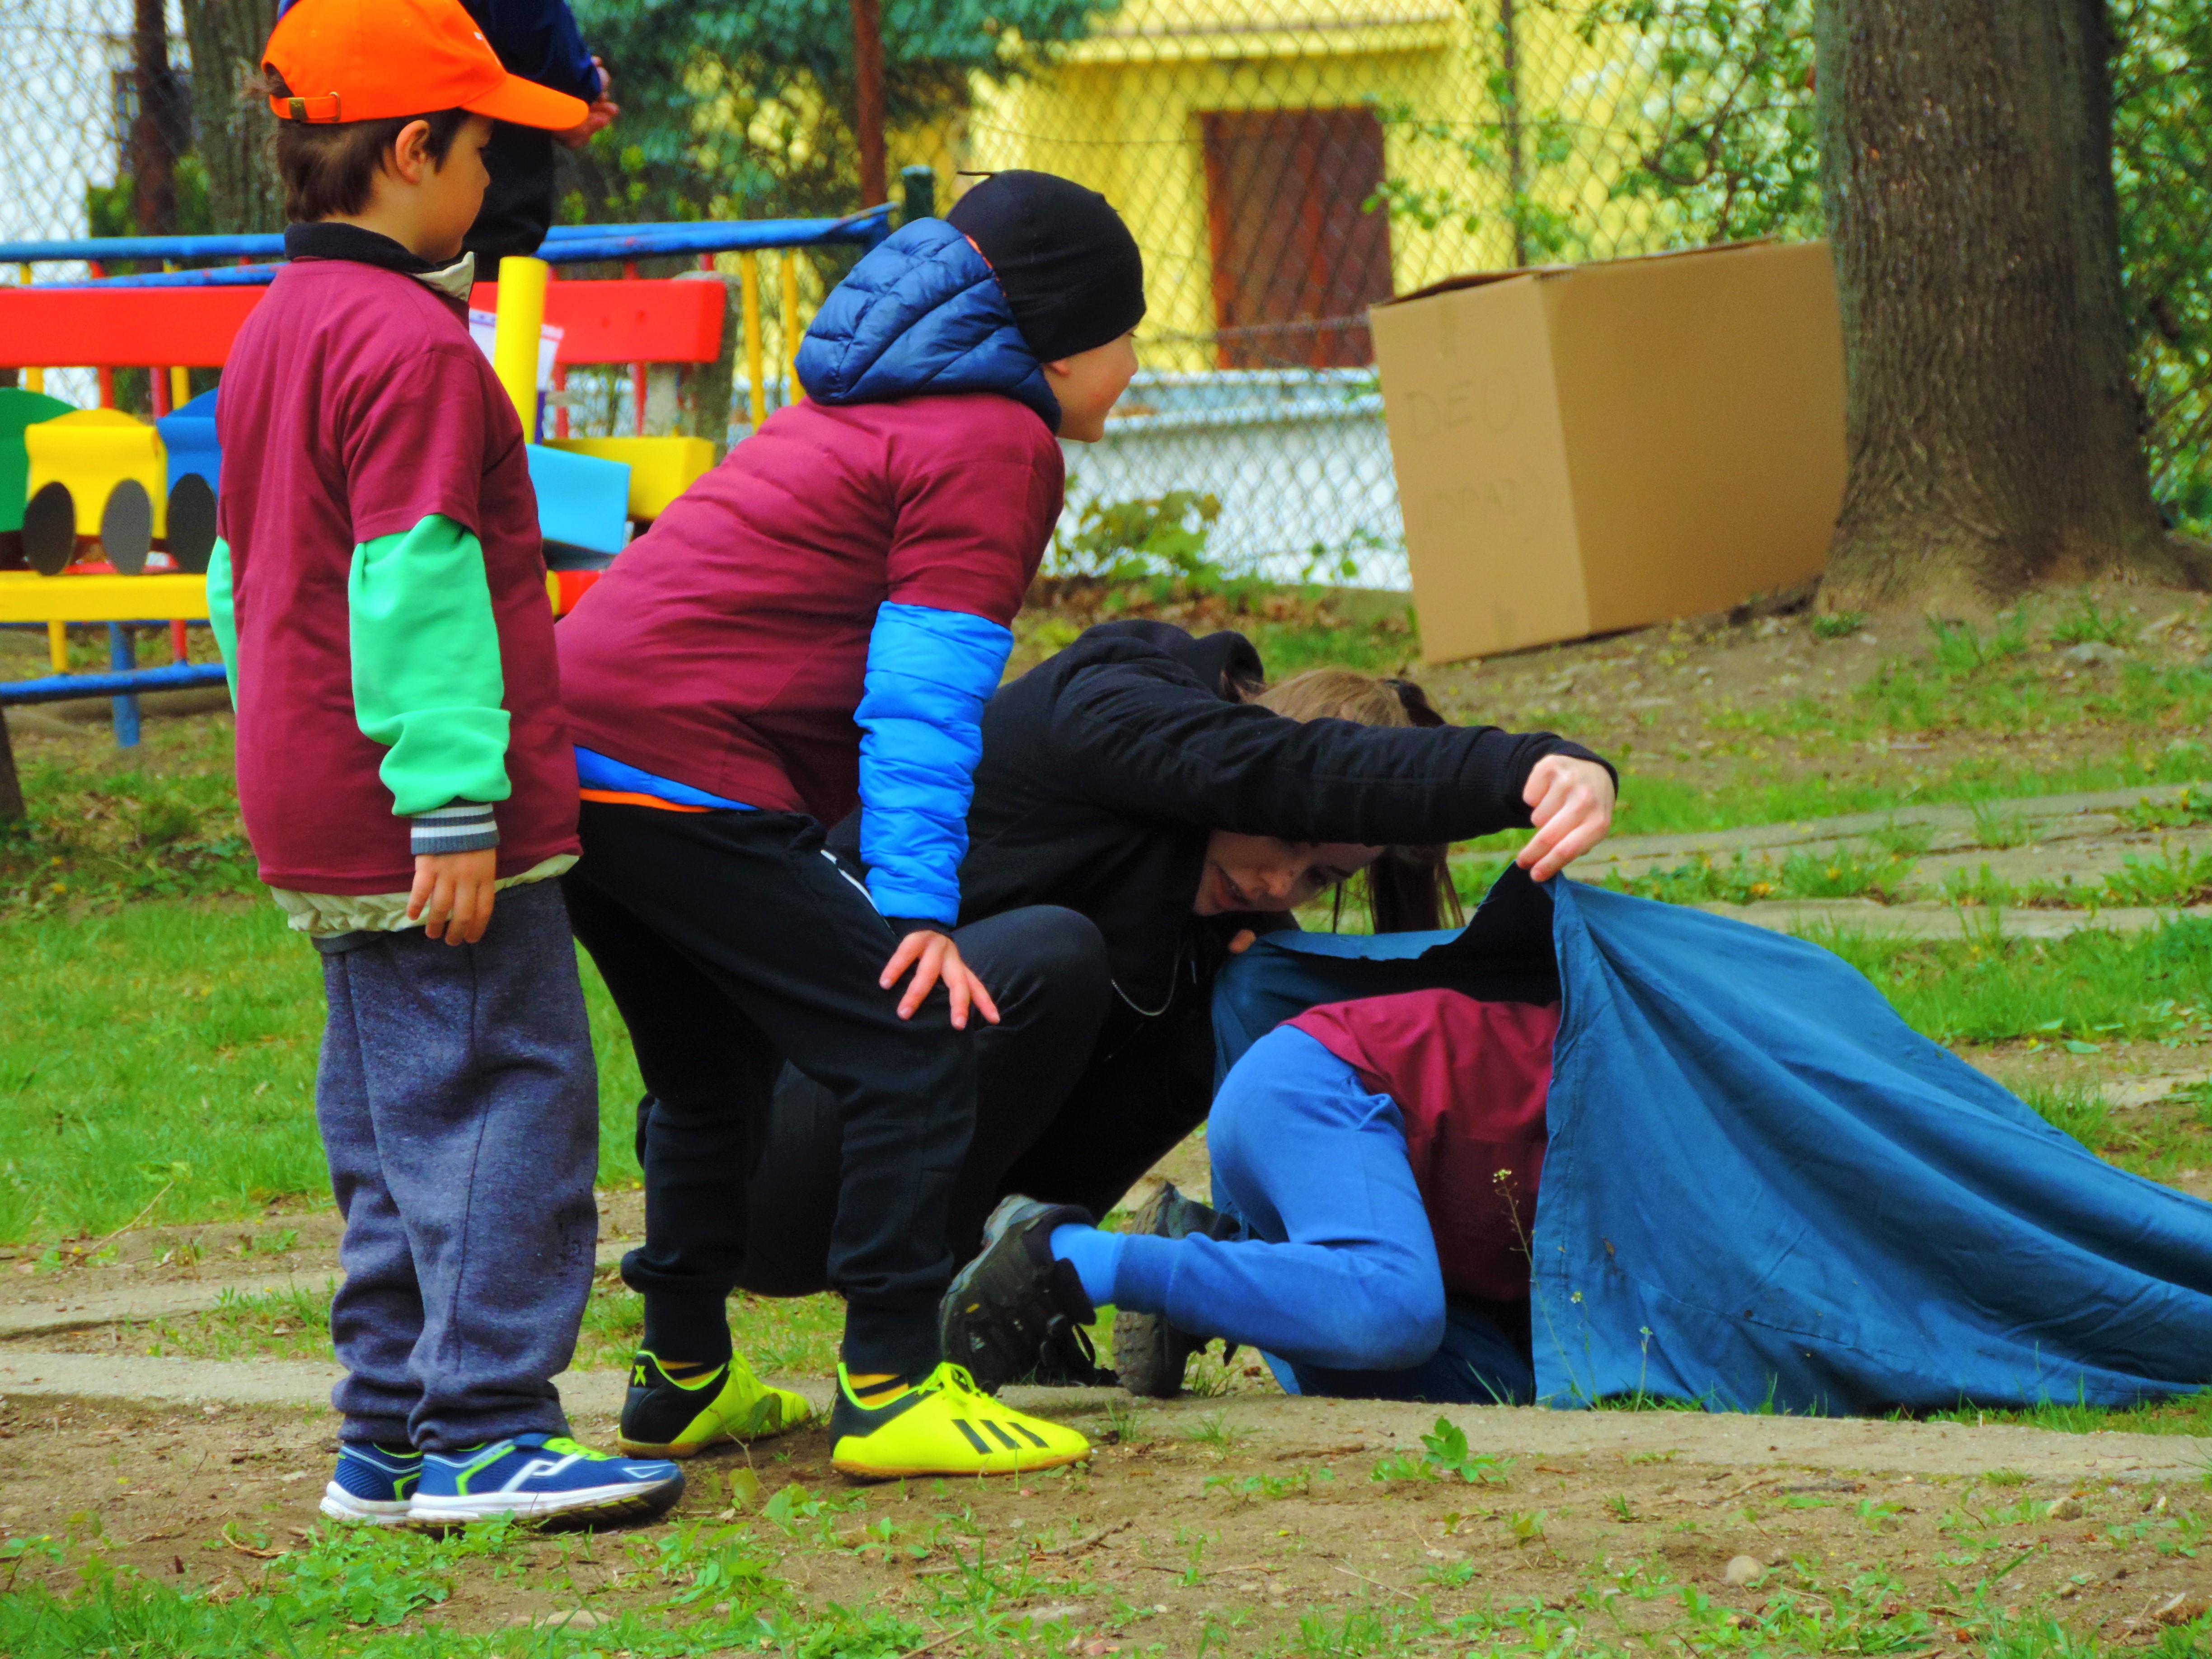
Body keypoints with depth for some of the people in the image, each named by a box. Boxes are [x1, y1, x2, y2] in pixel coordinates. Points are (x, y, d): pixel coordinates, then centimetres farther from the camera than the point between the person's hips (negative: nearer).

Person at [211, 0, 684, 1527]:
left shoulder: (273, 331, 16)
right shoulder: (413, 345, -15)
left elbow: (243, 578, 22)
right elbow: (417, 586, -20)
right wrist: (454, 804, -21)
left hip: (313, 816, 10)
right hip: (426, 823, -10)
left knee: (394, 1116, 13)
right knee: (509, 1095, -8)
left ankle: (392, 1435, 15)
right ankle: (481, 1434, -10)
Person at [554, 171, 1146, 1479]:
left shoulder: (864, 412, 27)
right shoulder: (993, 440, -4)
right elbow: (923, 699, -12)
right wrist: (920, 904, -16)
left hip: (569, 752, 11)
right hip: (684, 772, -10)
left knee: (712, 1076, 24)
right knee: (915, 1048, -10)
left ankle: (681, 1384, 30)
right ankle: (892, 1392, -14)